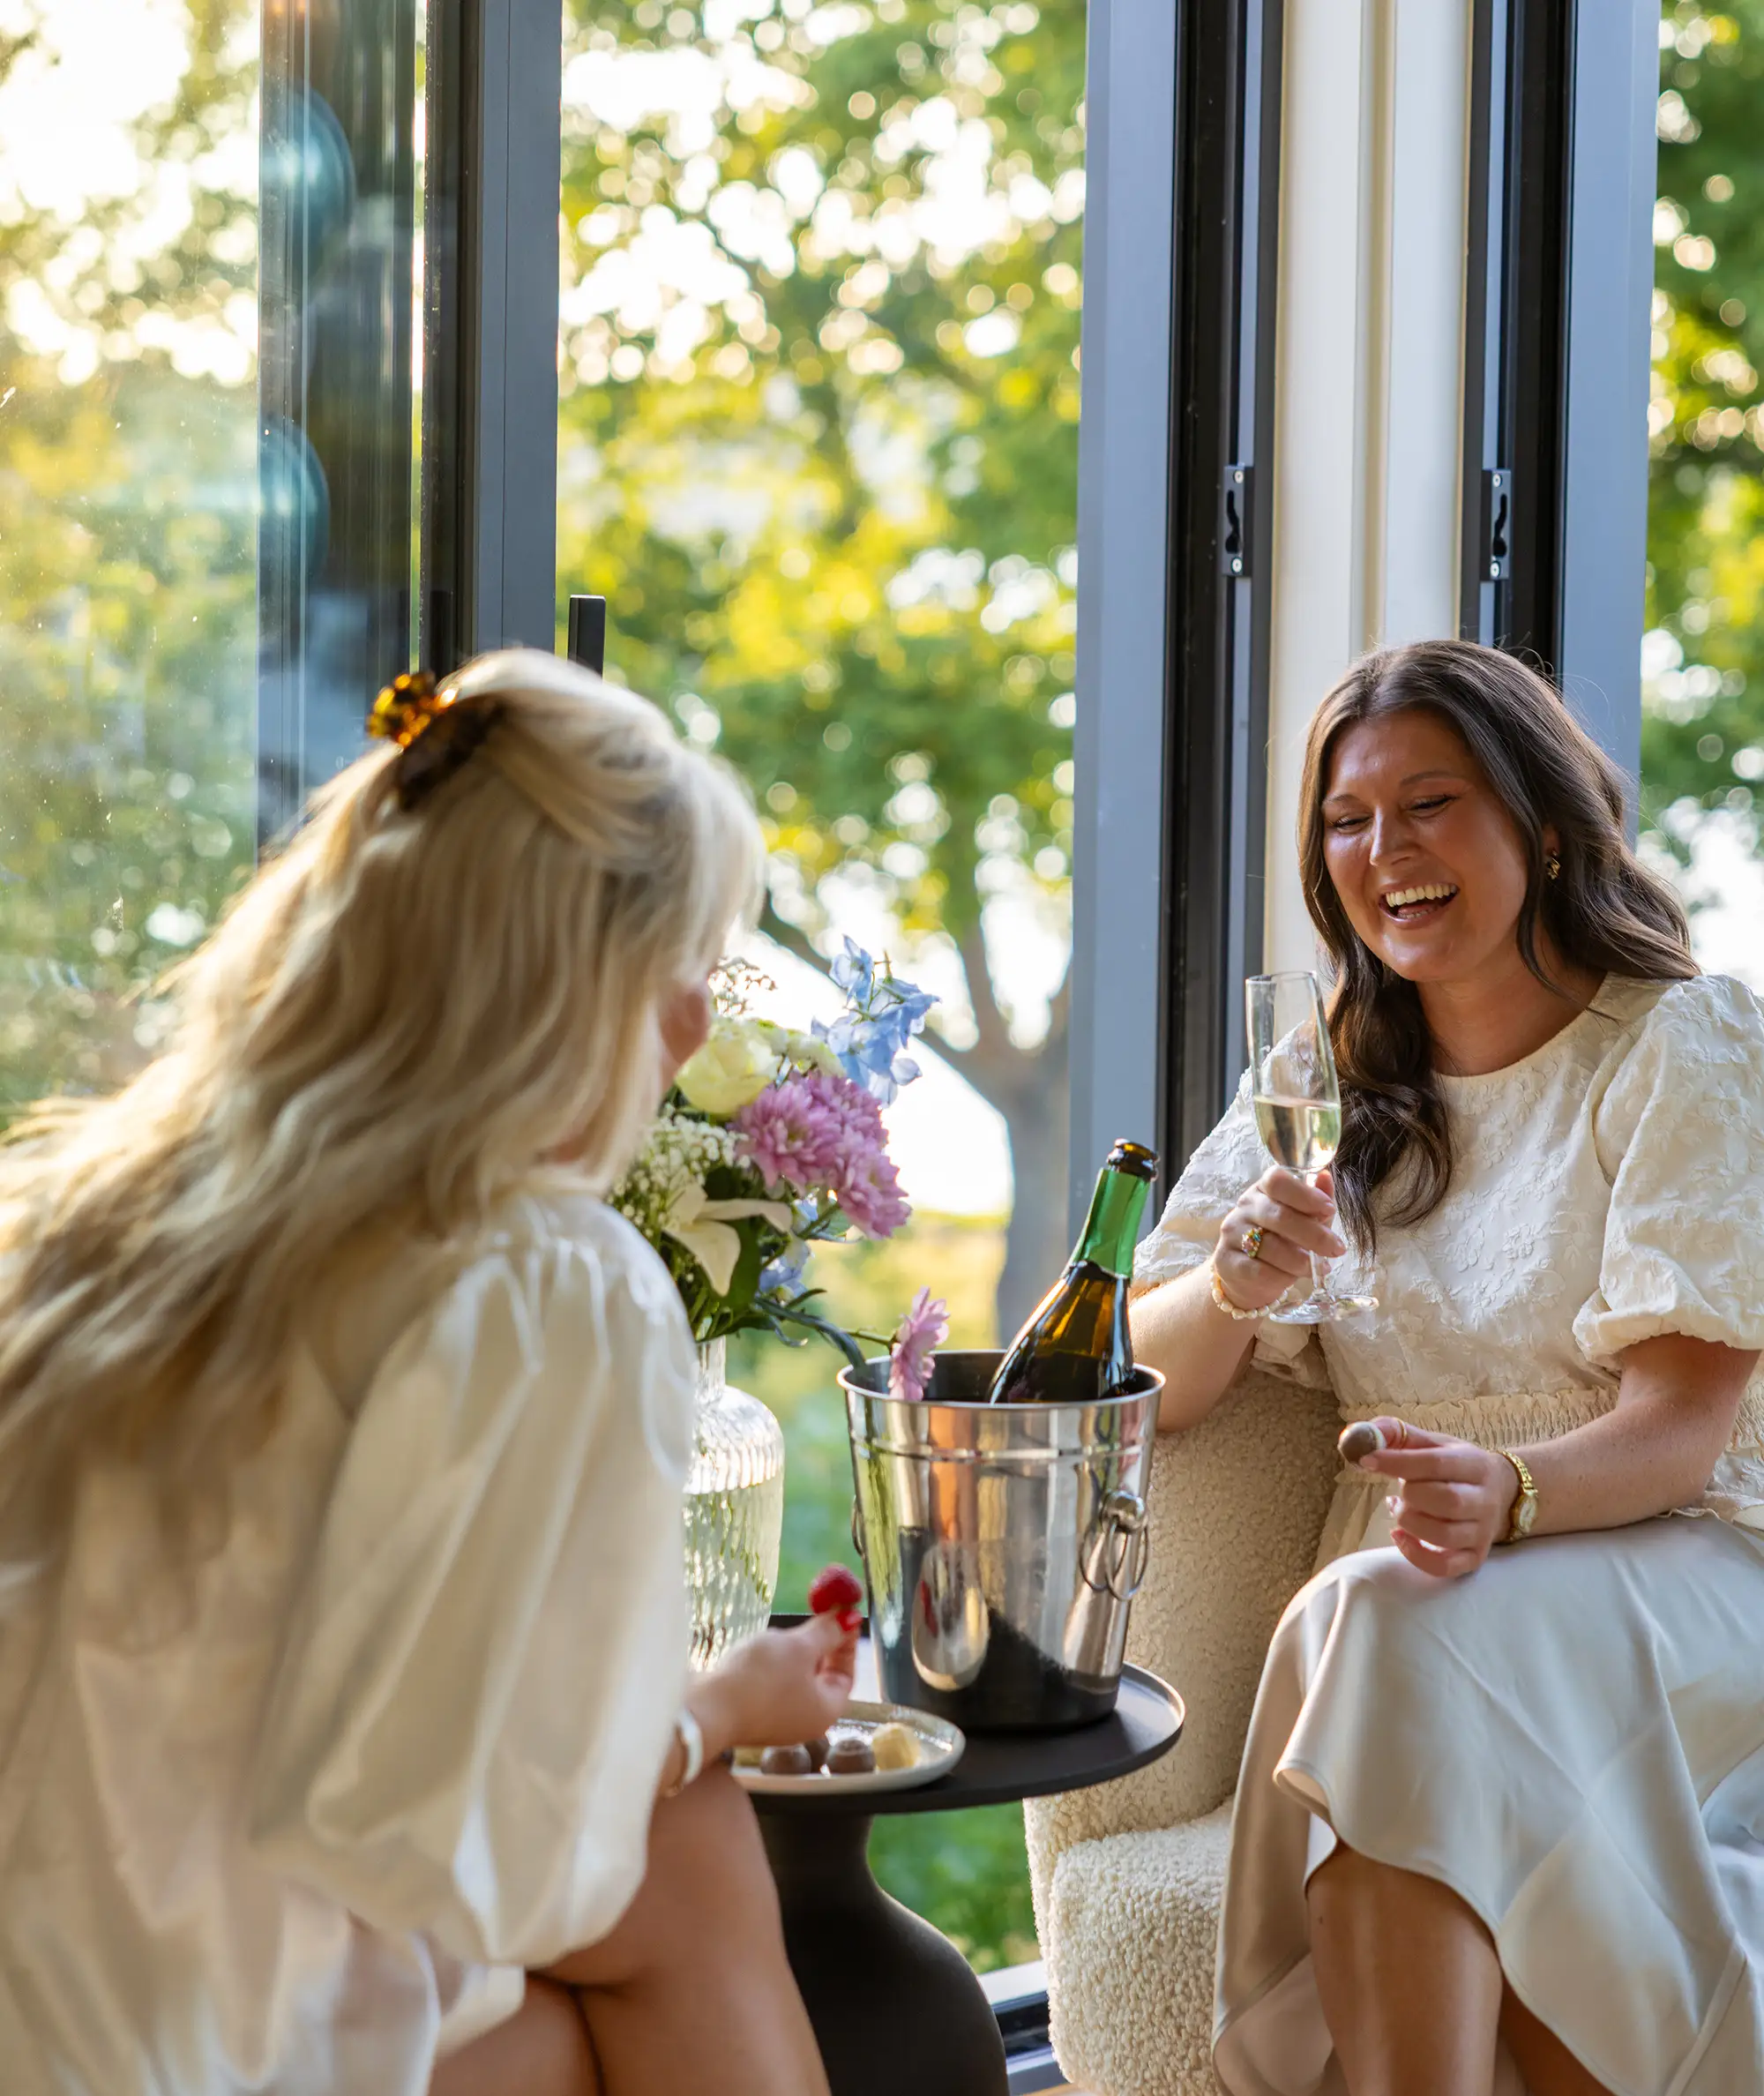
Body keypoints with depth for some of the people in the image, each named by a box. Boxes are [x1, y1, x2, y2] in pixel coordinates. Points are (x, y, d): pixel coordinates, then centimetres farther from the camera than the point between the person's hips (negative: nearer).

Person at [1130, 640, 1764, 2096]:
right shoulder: (1329, 1090, 15)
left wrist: (1505, 1494, -32)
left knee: (1403, 1636, -34)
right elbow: (1135, 1383, 6)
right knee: (1374, 1621, -33)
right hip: (1414, 1610, 3)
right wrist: (1233, 1286, -17)